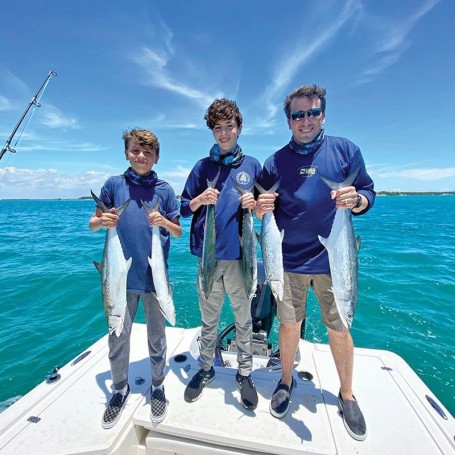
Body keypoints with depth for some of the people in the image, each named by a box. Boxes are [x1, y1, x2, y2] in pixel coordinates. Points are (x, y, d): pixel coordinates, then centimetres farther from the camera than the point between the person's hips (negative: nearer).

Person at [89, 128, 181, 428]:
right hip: (121, 276, 1)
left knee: (157, 336, 14)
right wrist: (102, 221, -17)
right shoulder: (114, 184, 2)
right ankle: (120, 389, 39)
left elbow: (178, 232, 4)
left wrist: (164, 222, -17)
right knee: (118, 337, 14)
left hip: (155, 277, 0)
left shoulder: (165, 189, 1)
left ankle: (158, 386, 38)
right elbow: (93, 223, 6)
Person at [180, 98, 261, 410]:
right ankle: (205, 369, 36)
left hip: (240, 256, 0)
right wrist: (199, 200, -12)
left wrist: (255, 204, -13)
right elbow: (184, 209, 9)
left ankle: (245, 374, 32)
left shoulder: (252, 165, 7)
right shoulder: (202, 167, 8)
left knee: (243, 318, 12)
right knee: (209, 319, 16)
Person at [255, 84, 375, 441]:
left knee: (339, 329, 11)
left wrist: (356, 200, -20)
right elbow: (263, 212, 7)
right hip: (290, 259, 1)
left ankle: (347, 395, 37)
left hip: (333, 258, 0)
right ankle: (286, 382, 38)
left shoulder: (344, 149, 2)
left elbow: (369, 193, 2)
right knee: (289, 324, 12)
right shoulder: (276, 160, 5)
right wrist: (261, 208, -16)